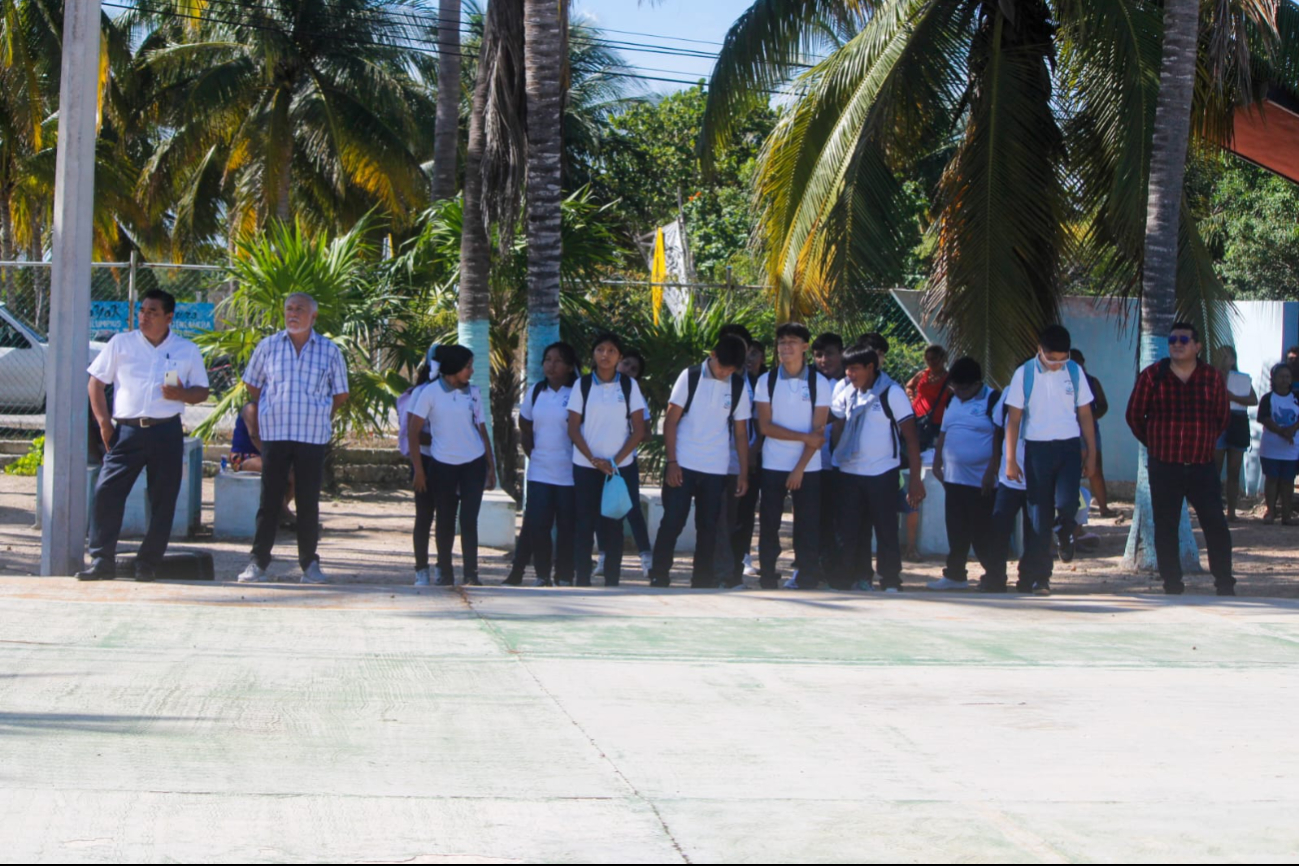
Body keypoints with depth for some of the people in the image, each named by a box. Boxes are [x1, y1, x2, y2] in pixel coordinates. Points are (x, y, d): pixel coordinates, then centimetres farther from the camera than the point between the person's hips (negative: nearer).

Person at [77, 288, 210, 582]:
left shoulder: (187, 350, 9)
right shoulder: (121, 343, 9)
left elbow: (202, 392, 12)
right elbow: (96, 382, 11)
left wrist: (181, 394, -10)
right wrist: (103, 421, 0)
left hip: (166, 433, 0)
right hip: (126, 430, 0)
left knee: (162, 500, 0)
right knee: (106, 493, -9)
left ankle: (148, 563, 10)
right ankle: (102, 561, -4)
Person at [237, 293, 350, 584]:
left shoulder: (330, 351, 5)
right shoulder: (268, 346, 6)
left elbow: (340, 395, 13)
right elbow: (252, 385, 18)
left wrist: (317, 415, 12)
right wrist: (258, 417, 17)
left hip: (313, 436, 0)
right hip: (274, 433, 0)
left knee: (309, 502, 3)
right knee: (269, 500, 0)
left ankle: (310, 563, 9)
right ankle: (258, 562, 4)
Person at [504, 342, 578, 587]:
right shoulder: (536, 392, 9)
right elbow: (524, 429, 20)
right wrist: (533, 454, 10)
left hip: (569, 474, -4)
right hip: (539, 473, 4)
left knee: (566, 528, 1)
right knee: (537, 525, -1)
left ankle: (564, 578, 9)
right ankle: (542, 576, 9)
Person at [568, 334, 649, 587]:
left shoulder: (629, 385, 3)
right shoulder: (582, 385, 3)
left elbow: (638, 430, 1)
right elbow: (573, 429, 1)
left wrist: (616, 461, -10)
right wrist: (593, 459, -11)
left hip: (621, 467, 0)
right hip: (585, 466, 0)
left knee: (613, 526, 1)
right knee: (584, 525, 0)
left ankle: (612, 582, 6)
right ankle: (582, 582, 4)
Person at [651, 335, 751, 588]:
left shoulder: (738, 387, 4)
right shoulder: (690, 377, -3)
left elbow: (741, 432, 10)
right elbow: (671, 421, -2)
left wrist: (744, 472, 5)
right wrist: (671, 462, -9)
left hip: (716, 469, 2)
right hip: (683, 465, -2)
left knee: (708, 527, 7)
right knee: (672, 522, -4)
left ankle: (703, 580, 14)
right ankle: (658, 577, 3)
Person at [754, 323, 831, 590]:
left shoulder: (819, 383, -1)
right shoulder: (766, 381, 1)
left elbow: (818, 430, -5)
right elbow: (764, 426, -4)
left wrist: (800, 468, -12)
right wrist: (804, 437, -12)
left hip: (807, 467, -1)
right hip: (773, 466, 1)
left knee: (808, 527, -1)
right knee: (769, 525, 2)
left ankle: (807, 583, 5)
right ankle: (767, 580, 10)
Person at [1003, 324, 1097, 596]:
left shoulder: (1074, 372, 4)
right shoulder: (1024, 374, -2)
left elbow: (1085, 415, 9)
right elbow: (1014, 419, -1)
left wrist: (1091, 454, 6)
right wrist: (1010, 460, -5)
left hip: (1069, 446, 1)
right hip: (1037, 448, -1)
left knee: (1066, 503, -18)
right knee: (1039, 515, 0)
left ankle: (1065, 535, 18)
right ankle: (1040, 577, 7)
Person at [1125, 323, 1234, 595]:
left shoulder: (1213, 378, 3)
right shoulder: (1152, 376, -1)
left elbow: (1222, 417, 15)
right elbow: (1135, 415, 7)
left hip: (1202, 466, 1)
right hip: (1164, 468, -1)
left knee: (1216, 526, -4)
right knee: (1166, 528, 1)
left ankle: (1225, 586, 5)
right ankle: (1173, 587, 9)